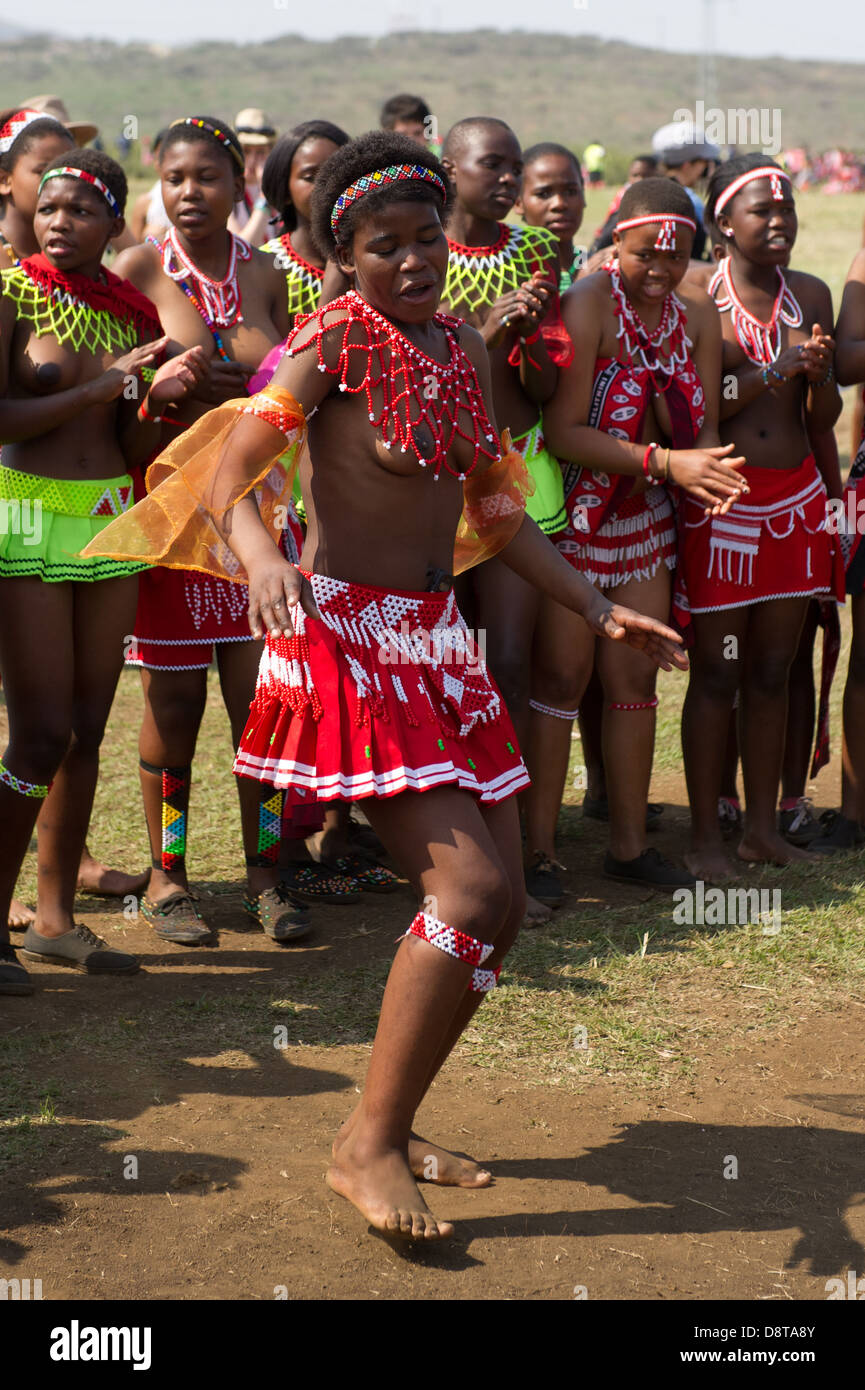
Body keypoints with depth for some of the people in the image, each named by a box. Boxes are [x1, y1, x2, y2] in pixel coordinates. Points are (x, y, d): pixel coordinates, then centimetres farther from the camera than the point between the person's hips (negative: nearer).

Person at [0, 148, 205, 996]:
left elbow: (135, 450, 10)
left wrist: (159, 396, -9)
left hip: (111, 522, 5)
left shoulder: (132, 310, 9)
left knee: (87, 730, 8)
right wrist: (98, 387, -17)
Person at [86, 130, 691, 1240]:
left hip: (435, 638, 8)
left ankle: (390, 1127, 20)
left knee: (502, 906, 7)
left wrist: (601, 611, 16)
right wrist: (259, 553, -39)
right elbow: (227, 471, -18)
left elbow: (494, 515, 19)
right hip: (344, 632, -8)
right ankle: (367, 1147, -6)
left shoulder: (464, 349, 13)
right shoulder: (338, 338, -9)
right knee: (470, 886, -18)